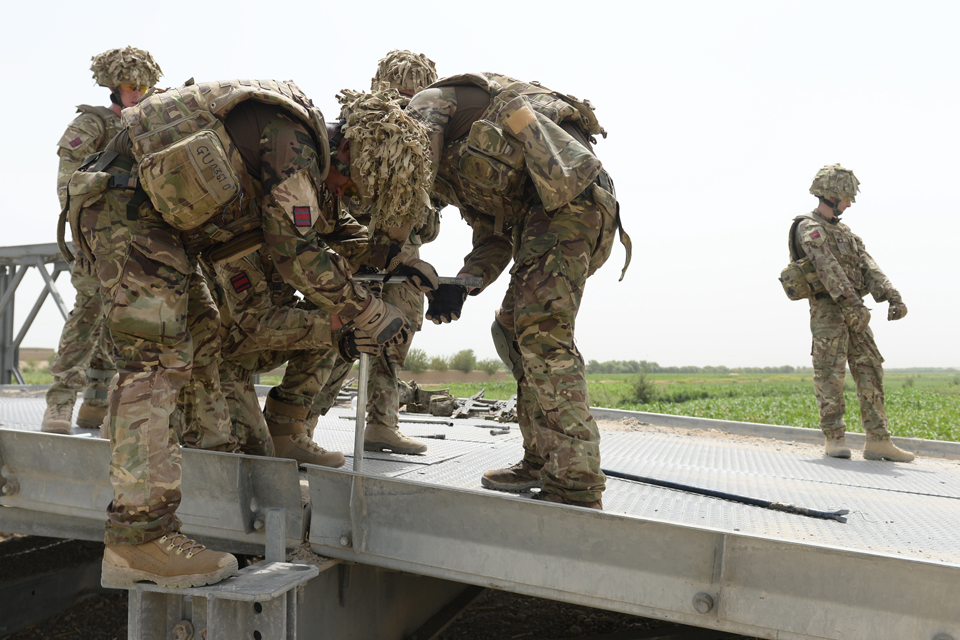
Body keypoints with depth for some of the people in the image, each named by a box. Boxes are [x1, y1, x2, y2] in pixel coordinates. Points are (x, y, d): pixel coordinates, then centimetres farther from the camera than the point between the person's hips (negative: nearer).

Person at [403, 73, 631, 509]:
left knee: (542, 331, -16)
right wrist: (462, 284, 5)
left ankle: (575, 491, -16)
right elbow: (494, 240, 23)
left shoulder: (429, 103, 8)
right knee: (511, 330, 13)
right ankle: (541, 461, 19)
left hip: (568, 196, -10)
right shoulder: (459, 176, 32)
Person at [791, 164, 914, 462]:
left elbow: (868, 266, 9)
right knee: (830, 374, -6)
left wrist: (893, 297, -6)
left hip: (852, 311, 8)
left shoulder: (844, 232, 21)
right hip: (827, 309, -8)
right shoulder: (809, 228, -6)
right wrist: (853, 302, -30)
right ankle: (835, 439, 0)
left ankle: (878, 441, 4)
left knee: (870, 371, 3)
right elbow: (827, 267, -20)